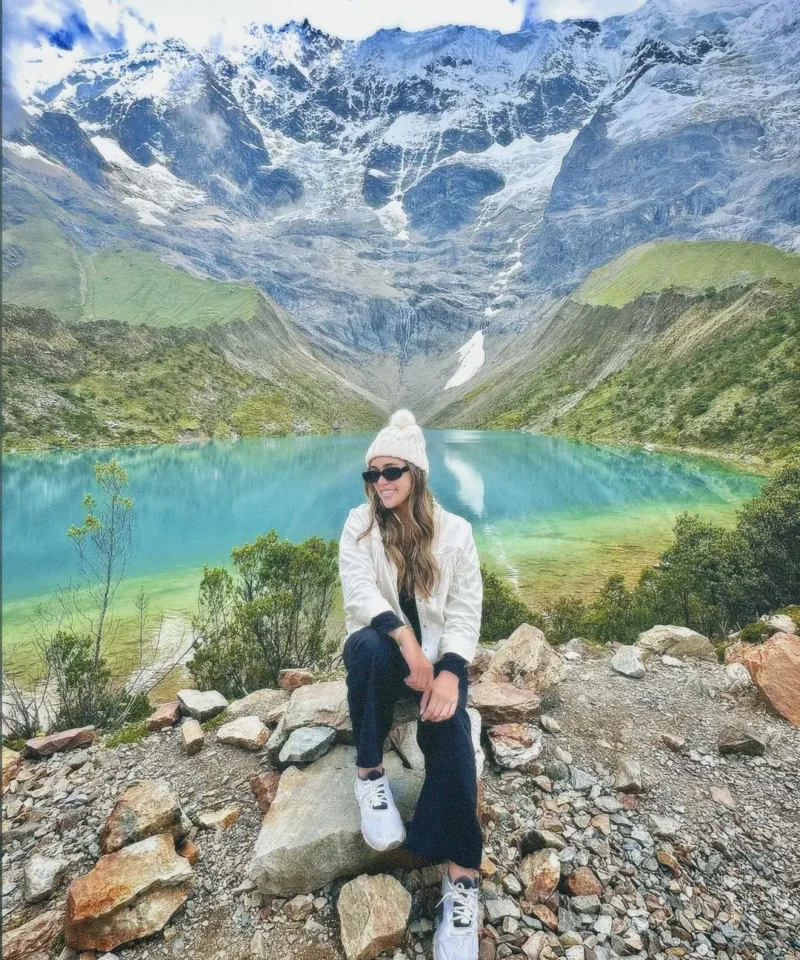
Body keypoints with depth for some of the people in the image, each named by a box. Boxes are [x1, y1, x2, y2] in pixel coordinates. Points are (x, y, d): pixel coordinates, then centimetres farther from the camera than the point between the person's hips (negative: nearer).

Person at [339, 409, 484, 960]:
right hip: (382, 648, 0)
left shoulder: (455, 531, -4)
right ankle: (370, 774, -16)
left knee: (449, 726, -28)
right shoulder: (360, 524, -3)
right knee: (369, 647, -36)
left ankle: (462, 877, -19)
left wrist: (450, 671, -24)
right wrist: (406, 641, -34)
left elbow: (465, 611, -7)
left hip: (437, 653, 0)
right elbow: (359, 591, -18)